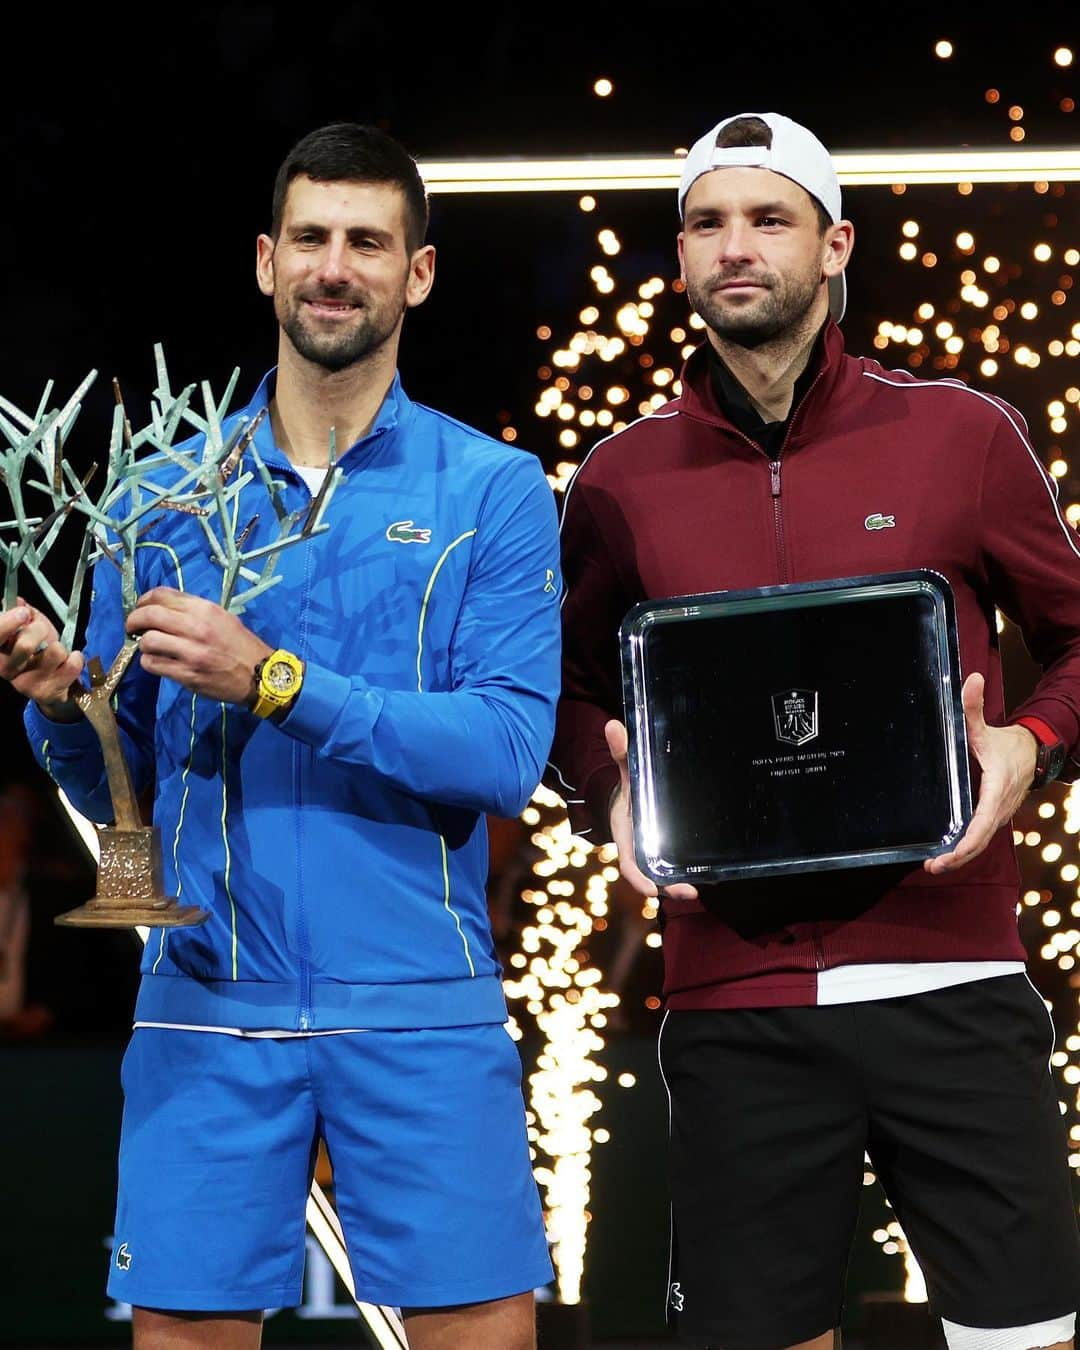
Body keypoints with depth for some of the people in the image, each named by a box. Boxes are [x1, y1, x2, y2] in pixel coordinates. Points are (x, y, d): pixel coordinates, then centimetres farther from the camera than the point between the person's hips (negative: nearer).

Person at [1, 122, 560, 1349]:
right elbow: (114, 786, 11)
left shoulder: (493, 491, 2)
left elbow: (506, 753, -11)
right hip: (207, 1005, 2)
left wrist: (275, 680, -19)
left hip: (419, 1006, -1)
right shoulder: (166, 491, 9)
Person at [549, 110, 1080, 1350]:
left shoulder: (962, 434, 4)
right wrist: (612, 797, 0)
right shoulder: (622, 479, 8)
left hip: (950, 980, -1)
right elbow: (575, 691, 20)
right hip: (735, 1003, 1)